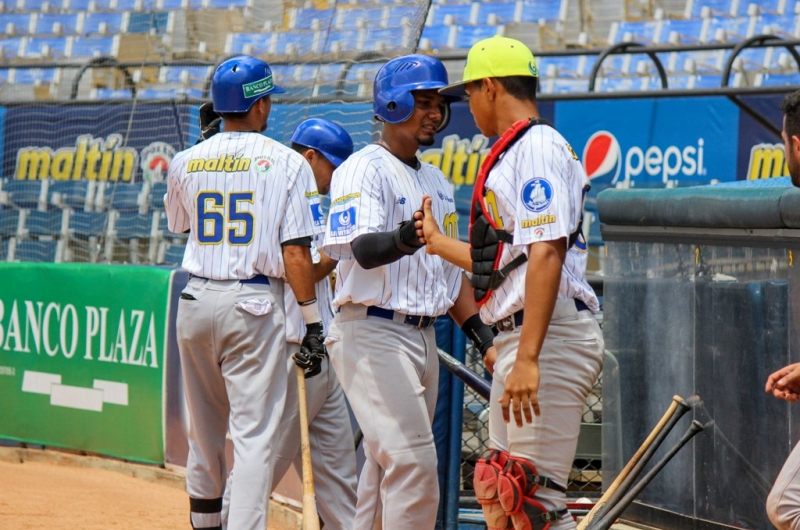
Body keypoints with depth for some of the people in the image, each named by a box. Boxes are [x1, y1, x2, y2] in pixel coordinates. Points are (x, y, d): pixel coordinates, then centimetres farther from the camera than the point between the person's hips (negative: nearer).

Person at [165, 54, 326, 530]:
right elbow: (295, 253, -10)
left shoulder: (187, 162, 5)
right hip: (255, 305, -4)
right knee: (254, 433, -6)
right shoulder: (286, 163, -6)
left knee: (204, 431, 17)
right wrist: (313, 324, -6)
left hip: (196, 299, 4)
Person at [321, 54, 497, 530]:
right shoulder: (363, 170, -9)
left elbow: (449, 269, 22)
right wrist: (401, 241, -46)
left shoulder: (436, 181, 18)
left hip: (424, 336, 9)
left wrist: (483, 334, 13)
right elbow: (360, 249, -25)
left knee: (389, 464, 11)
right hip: (374, 333, -9)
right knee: (412, 460, -17)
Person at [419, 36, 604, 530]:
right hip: (519, 340, 11)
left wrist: (528, 358, -29)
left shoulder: (537, 147, -11)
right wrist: (437, 241, 43)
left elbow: (546, 254, -22)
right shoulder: (515, 151, 21)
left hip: (549, 338, -11)